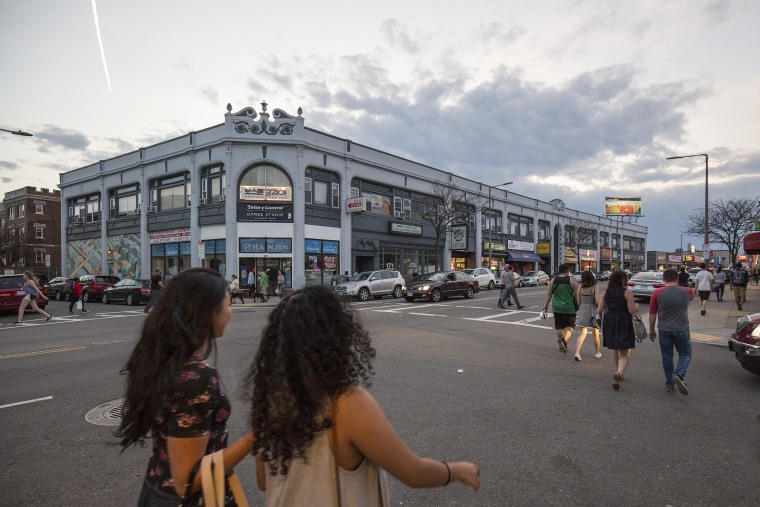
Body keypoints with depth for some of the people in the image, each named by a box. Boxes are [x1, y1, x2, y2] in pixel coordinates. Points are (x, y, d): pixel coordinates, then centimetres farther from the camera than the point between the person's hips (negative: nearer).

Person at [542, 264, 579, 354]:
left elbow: (549, 294, 4)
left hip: (557, 307, 3)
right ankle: (564, 339, -18)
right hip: (569, 307, -3)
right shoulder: (572, 280, -6)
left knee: (559, 326, 13)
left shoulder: (553, 280, 3)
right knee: (570, 325, 6)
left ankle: (562, 345, 16)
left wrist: (546, 304, 12)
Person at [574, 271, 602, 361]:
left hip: (582, 311, 3)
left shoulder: (580, 288, -1)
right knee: (595, 334, 15)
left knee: (582, 333, 7)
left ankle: (577, 352, -9)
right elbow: (597, 301, -16)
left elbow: (578, 302, 3)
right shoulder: (595, 288, -11)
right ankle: (598, 353, 30)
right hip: (592, 311, -3)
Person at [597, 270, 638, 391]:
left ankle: (618, 372, 34)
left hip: (609, 323, 5)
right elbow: (632, 311, -11)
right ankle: (619, 373, -26)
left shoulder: (606, 293, 6)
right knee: (625, 354, -2)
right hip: (624, 325, -5)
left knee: (615, 349, 23)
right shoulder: (627, 292, -8)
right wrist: (636, 306, 10)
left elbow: (600, 310, 5)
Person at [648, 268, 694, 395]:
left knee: (667, 356, 11)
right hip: (682, 329, 0)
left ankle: (669, 385, 17)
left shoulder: (657, 293, -7)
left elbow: (652, 314, -1)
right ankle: (678, 375, -14)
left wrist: (651, 330, 10)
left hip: (664, 330, 0)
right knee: (685, 354, 13)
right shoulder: (687, 292, -3)